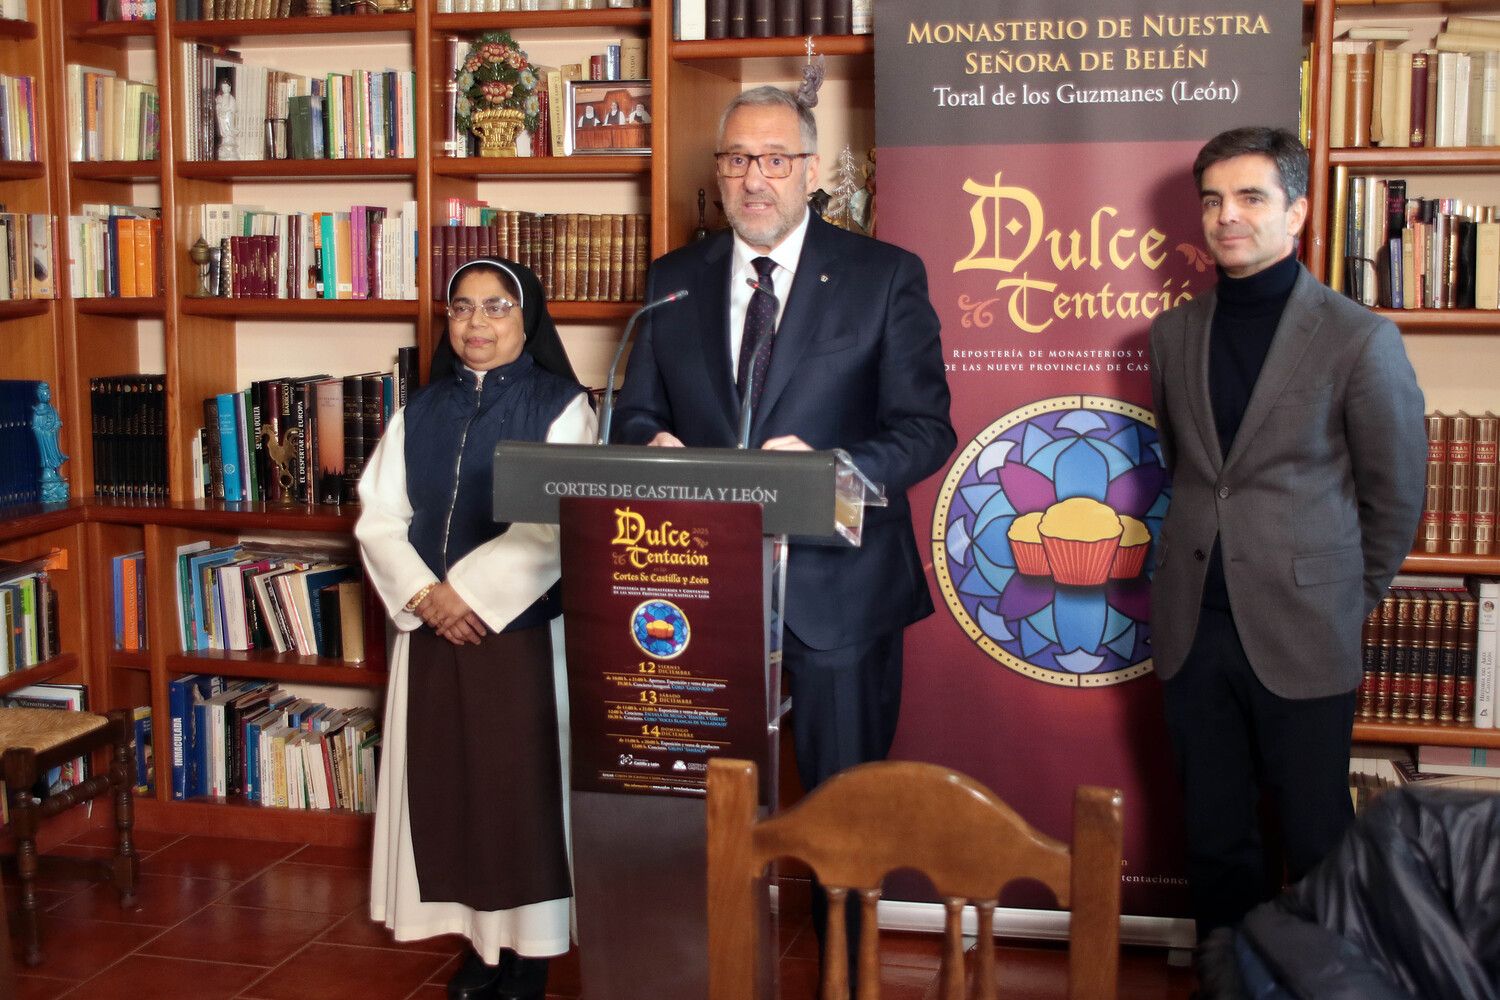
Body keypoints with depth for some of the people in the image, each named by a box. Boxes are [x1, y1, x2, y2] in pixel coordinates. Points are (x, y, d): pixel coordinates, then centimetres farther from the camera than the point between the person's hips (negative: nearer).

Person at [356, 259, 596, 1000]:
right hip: (430, 629, 5)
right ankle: (479, 939, 21)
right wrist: (420, 594, -11)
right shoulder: (420, 412, 11)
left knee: (519, 785, 0)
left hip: (524, 629, -4)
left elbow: (555, 527, -14)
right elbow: (377, 516, 5)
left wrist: (469, 590, -17)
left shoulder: (561, 407, -3)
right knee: (448, 783, 8)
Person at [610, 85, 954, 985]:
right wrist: (654, 446, -14)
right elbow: (636, 415, 11)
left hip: (837, 583, -3)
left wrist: (828, 470, -25)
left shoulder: (885, 277, -2)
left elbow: (925, 429, -7)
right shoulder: (674, 282, 8)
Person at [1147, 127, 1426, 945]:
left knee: (1315, 839, 7)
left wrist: (1349, 603, 6)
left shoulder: (1360, 340, -7)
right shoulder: (1173, 333, 7)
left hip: (1301, 636, -4)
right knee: (1214, 838, 14)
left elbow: (1394, 498, 1)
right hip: (1193, 627, 4)